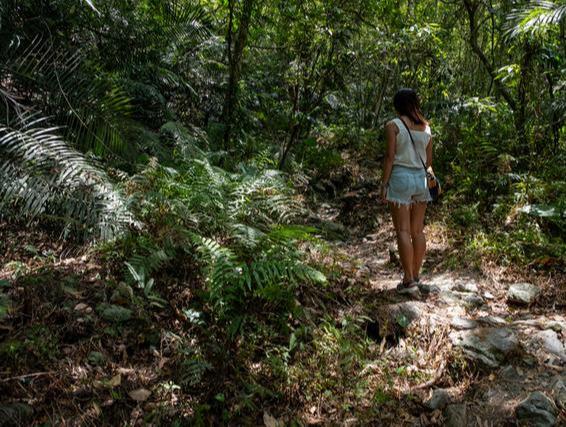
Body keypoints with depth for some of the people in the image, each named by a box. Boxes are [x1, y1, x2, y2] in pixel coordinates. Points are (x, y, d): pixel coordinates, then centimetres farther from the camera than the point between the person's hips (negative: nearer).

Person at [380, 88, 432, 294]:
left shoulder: (393, 125, -5)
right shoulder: (426, 127, 10)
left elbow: (390, 156, -11)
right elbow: (429, 159, 12)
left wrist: (384, 184, -7)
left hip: (400, 178, -5)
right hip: (420, 178, 5)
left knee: (403, 231, -3)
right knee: (417, 231, 10)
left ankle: (409, 280, -4)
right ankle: (415, 276, 18)